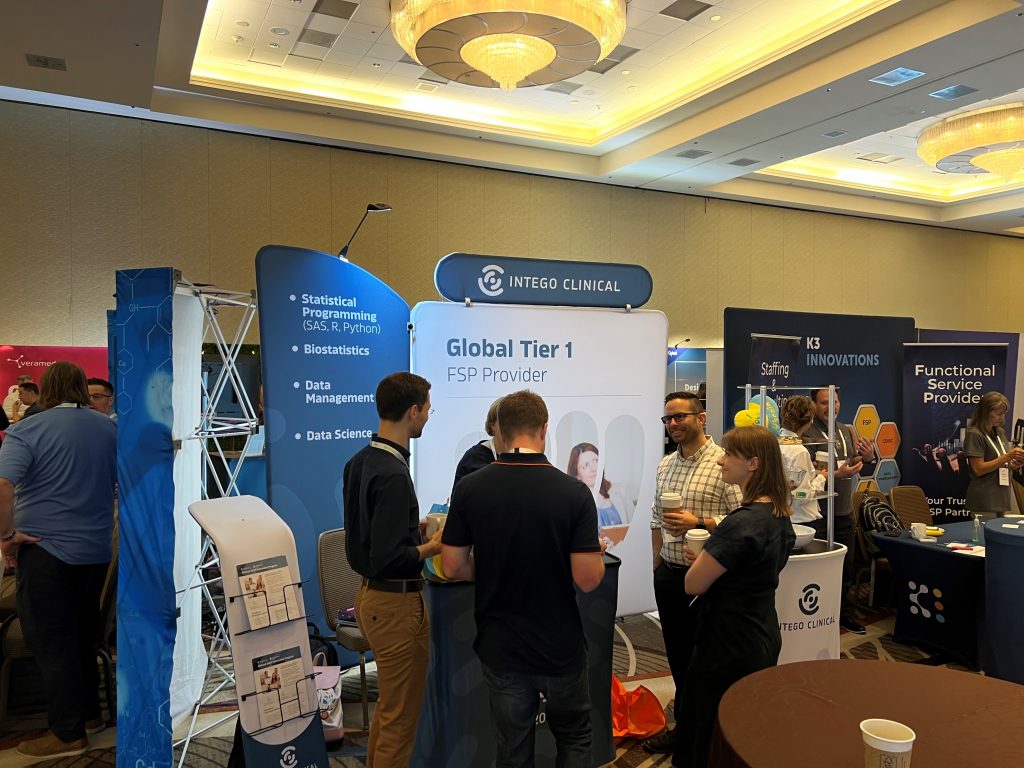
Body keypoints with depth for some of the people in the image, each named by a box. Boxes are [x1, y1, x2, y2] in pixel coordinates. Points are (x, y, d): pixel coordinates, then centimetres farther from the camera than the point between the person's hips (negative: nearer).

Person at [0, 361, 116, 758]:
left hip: (44, 549, -5)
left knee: (52, 642, 5)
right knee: (83, 635, 19)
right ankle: (89, 713, 30)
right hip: (96, 550, 5)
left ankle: (68, 734, 12)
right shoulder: (109, 429, 4)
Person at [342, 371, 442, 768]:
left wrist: (418, 527, 11)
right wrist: (433, 546, -13)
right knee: (400, 717, 7)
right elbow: (387, 558, -27)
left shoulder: (359, 462, 5)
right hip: (396, 601, -10)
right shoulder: (393, 474, -24)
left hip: (370, 594, 10)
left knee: (388, 704, 25)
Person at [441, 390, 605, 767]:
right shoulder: (574, 492, -16)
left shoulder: (469, 488, -11)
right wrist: (596, 551, 5)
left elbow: (453, 567, -6)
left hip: (501, 647, 2)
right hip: (560, 646, -1)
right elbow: (588, 579, -16)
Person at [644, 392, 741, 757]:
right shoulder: (665, 465, 10)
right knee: (677, 655, 17)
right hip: (668, 575, 7)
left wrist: (698, 524, -25)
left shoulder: (723, 462, -14)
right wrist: (658, 567, 15)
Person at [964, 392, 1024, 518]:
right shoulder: (974, 434, -12)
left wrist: (1014, 464, -2)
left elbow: (1001, 466, 18)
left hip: (1002, 497, 7)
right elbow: (978, 469, -16)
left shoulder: (1000, 433, 11)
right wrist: (1007, 457, -19)